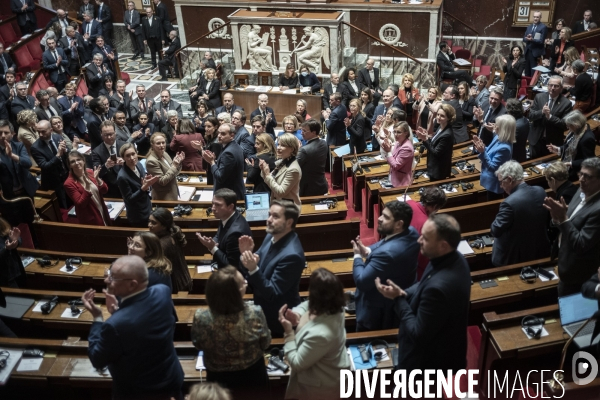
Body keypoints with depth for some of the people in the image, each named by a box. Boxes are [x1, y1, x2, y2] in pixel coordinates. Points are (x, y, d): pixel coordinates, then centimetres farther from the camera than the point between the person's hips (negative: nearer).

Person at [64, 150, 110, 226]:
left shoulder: (90, 172, -2)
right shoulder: (69, 183, -18)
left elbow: (105, 190, -3)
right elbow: (81, 204, -21)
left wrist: (97, 179, -21)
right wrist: (87, 187, -33)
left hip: (103, 213, 5)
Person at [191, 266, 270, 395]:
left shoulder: (201, 318, -29)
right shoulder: (255, 313, -31)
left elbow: (198, 345, -7)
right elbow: (265, 344, -11)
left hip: (219, 380, 1)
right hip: (252, 377, 0)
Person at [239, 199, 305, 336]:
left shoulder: (291, 255, -32)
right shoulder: (271, 237, -5)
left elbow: (272, 293, -28)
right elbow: (260, 265, 5)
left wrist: (253, 269, -40)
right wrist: (247, 254, -14)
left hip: (278, 318, -8)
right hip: (263, 309, 8)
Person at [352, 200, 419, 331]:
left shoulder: (387, 253, -40)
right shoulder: (411, 233, -11)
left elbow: (362, 282, -30)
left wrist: (357, 256, -15)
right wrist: (368, 251, -11)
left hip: (378, 314, -8)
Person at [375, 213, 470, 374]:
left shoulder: (439, 287, -40)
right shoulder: (454, 259, -10)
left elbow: (418, 334, -30)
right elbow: (424, 286, 7)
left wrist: (398, 298, -21)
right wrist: (404, 294, -11)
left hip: (429, 360, -9)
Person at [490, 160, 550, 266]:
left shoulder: (510, 203, -31)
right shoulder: (540, 191, -7)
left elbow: (495, 231, -21)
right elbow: (546, 219, 8)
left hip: (516, 258, -7)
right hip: (540, 252, 7)